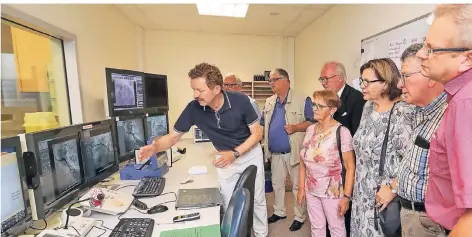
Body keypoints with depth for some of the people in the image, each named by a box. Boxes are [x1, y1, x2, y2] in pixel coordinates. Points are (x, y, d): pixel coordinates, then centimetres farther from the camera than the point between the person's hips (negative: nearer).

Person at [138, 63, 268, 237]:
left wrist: (235, 154, -28)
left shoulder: (240, 101, -28)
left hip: (250, 154, -1)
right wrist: (155, 147, -34)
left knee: (257, 200, 16)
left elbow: (257, 133, -17)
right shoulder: (194, 108, -23)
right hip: (225, 156, 1)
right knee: (229, 204, 11)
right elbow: (173, 136, -13)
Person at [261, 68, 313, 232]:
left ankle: (300, 217, 28)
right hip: (275, 153, 6)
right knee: (276, 184, 18)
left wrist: (295, 128, -24)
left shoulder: (303, 100, -9)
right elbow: (262, 124, 13)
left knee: (298, 186, 9)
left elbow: (312, 123, -10)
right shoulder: (269, 102, 9)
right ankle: (279, 212, 38)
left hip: (294, 152, -5)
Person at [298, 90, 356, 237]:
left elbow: (350, 167, -12)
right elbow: (303, 162, 5)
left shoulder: (342, 132, -15)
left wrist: (347, 196, -14)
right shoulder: (310, 129, 0)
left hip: (333, 191, -4)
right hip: (311, 189, 5)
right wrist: (301, 188, 6)